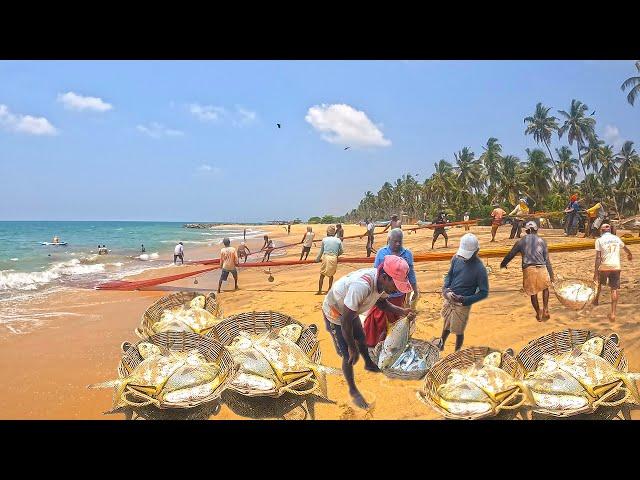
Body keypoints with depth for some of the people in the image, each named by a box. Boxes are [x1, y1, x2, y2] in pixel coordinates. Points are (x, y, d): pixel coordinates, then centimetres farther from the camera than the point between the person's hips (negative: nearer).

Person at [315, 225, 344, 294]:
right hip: (334, 258, 1)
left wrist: (317, 259, 20)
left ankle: (319, 291, 6)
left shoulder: (324, 239, 3)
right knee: (331, 275, 18)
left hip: (325, 257, -1)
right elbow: (341, 252, 10)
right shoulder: (338, 240, 5)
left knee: (322, 275, 7)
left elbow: (321, 251, 9)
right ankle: (329, 290, 21)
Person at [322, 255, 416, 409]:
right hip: (335, 313, -7)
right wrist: (352, 348, -22)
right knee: (349, 356, 0)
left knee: (361, 339, 27)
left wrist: (402, 311, -11)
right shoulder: (361, 286, -45)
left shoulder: (383, 281, -20)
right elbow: (345, 321, -35)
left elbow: (382, 302, 4)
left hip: (351, 311, 7)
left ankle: (369, 364, 55)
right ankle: (353, 390, 23)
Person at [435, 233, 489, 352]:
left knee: (458, 332, 12)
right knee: (446, 324, 27)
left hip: (462, 305, -5)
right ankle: (440, 344, 51)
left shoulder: (480, 269, -25)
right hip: (448, 299, 5)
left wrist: (465, 300, -27)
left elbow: (484, 292, -17)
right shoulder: (456, 258, -9)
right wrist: (445, 289, -13)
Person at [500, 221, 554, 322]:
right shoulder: (542, 241, 11)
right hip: (541, 268, 0)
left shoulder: (521, 242, 11)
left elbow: (510, 254, 18)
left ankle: (538, 314, 24)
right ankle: (545, 310, 9)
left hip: (528, 269, 0)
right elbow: (547, 259, 9)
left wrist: (503, 264, 35)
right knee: (545, 288, 23)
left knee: (533, 293, 14)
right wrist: (551, 274, 11)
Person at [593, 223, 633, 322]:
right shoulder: (616, 238, 10)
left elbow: (598, 257, -10)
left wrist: (595, 272, -10)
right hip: (616, 267, 3)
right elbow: (625, 248, 30)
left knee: (598, 283, 25)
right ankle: (613, 313, -4)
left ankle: (596, 300, 44)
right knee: (614, 289, 3)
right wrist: (630, 255, 53)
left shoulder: (599, 240, -4)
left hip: (604, 267, -3)